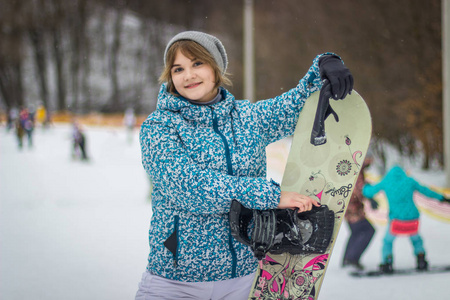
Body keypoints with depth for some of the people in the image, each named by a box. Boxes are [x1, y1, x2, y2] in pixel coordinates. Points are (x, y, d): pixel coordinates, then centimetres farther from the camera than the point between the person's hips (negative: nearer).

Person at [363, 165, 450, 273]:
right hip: (412, 218, 1)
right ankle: (421, 260, 18)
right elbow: (425, 191, 17)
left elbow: (368, 192, 11)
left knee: (388, 241, 21)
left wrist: (366, 187, 36)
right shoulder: (409, 181, 7)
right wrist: (441, 198, 30)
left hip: (396, 219, -1)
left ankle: (387, 263, 6)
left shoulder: (386, 182, 5)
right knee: (415, 239, 29)